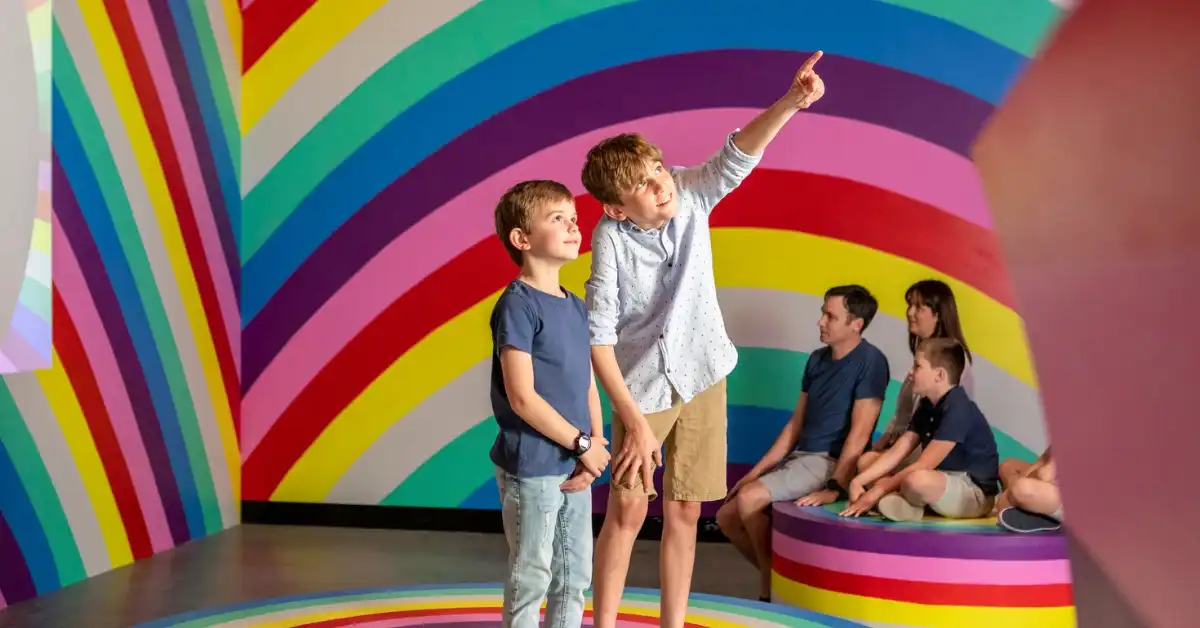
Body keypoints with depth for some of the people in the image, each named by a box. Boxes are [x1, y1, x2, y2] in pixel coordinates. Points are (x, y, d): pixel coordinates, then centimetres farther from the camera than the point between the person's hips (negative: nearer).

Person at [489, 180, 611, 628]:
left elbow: (588, 386, 12)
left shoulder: (577, 307, 10)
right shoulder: (517, 305, -15)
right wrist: (583, 444, -13)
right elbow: (522, 398, -19)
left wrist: (594, 452, -2)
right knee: (530, 579, 4)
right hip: (531, 467, -8)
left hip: (574, 467, 8)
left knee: (575, 575, 17)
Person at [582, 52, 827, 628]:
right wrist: (635, 423, -22)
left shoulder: (689, 194, -12)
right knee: (627, 510, 0)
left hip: (701, 376, 3)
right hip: (642, 385, -3)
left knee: (683, 512, 10)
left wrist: (791, 101, -44)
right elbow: (598, 337, -21)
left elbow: (737, 156, -27)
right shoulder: (611, 240, -21)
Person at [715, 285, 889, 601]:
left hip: (831, 462, -8)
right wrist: (755, 471, 9)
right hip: (798, 458, 8)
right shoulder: (817, 359, 11)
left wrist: (835, 487, -24)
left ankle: (771, 590, -5)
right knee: (726, 516, 1)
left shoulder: (870, 361, -12)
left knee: (748, 498, -25)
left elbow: (859, 432, -17)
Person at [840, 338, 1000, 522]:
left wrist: (876, 492, -21)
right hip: (945, 483, 9)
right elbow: (896, 452, 3)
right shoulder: (928, 406, 7)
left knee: (917, 480, -39)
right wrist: (858, 481, -10)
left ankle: (902, 499, -8)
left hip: (975, 493, -9)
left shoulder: (958, 410, -21)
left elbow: (922, 467, -24)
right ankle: (906, 502, -15)